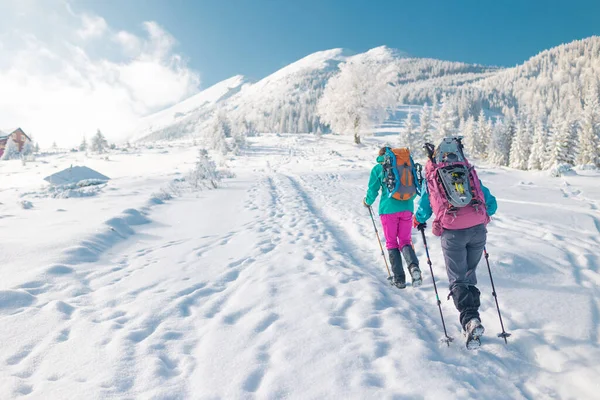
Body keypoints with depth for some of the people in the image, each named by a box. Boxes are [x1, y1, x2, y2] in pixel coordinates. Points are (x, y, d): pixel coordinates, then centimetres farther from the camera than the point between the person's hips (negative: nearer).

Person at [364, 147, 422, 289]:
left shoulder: (378, 168, 5)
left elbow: (373, 189, 3)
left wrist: (368, 202, 23)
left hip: (389, 208, -3)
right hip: (407, 208, 3)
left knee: (392, 243, 8)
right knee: (405, 241, 11)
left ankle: (399, 279, 3)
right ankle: (414, 266, -18)